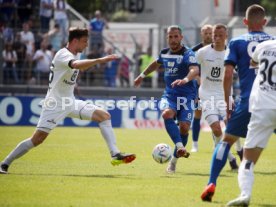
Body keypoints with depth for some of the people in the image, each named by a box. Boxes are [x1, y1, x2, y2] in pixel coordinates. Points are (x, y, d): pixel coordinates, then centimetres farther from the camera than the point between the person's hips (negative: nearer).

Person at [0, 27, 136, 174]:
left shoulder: (73, 56, 10)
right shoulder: (63, 55, -18)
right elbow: (76, 65, -42)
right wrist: (100, 60, -49)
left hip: (71, 102, 8)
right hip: (55, 104, -8)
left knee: (104, 115, -5)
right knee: (37, 139, -12)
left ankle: (115, 154, -10)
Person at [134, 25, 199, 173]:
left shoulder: (188, 54, -10)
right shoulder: (164, 53, 9)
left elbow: (195, 70, -30)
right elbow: (156, 63, 34)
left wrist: (185, 79, -50)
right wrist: (142, 75, 41)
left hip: (186, 96, -4)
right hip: (169, 94, 4)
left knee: (184, 126, -15)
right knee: (167, 114, -30)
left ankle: (174, 160, 5)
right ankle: (180, 147, -40)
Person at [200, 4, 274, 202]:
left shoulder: (236, 43, 7)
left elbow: (228, 75, 0)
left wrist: (227, 103, 7)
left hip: (247, 103, 0)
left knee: (227, 140, 10)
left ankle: (211, 184, -2)